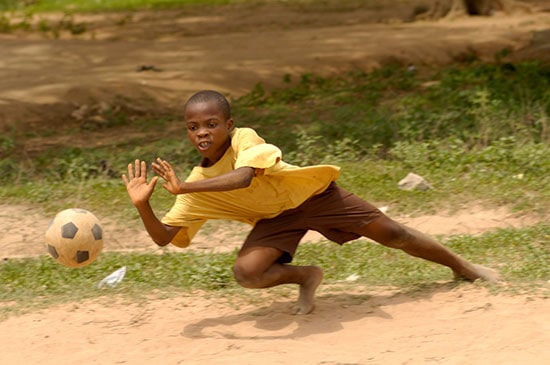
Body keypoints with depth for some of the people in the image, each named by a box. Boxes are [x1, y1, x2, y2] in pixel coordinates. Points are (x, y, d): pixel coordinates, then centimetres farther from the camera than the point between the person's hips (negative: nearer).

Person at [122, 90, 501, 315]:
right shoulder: (197, 183, -12)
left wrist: (184, 188, -51)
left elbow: (243, 178, -47)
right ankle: (306, 276, 8)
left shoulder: (245, 140, -26)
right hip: (275, 217, 4)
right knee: (246, 271, -22)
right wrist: (143, 205, -29)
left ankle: (463, 267, 18)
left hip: (312, 193, -4)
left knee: (392, 234, -3)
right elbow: (164, 237, -10)